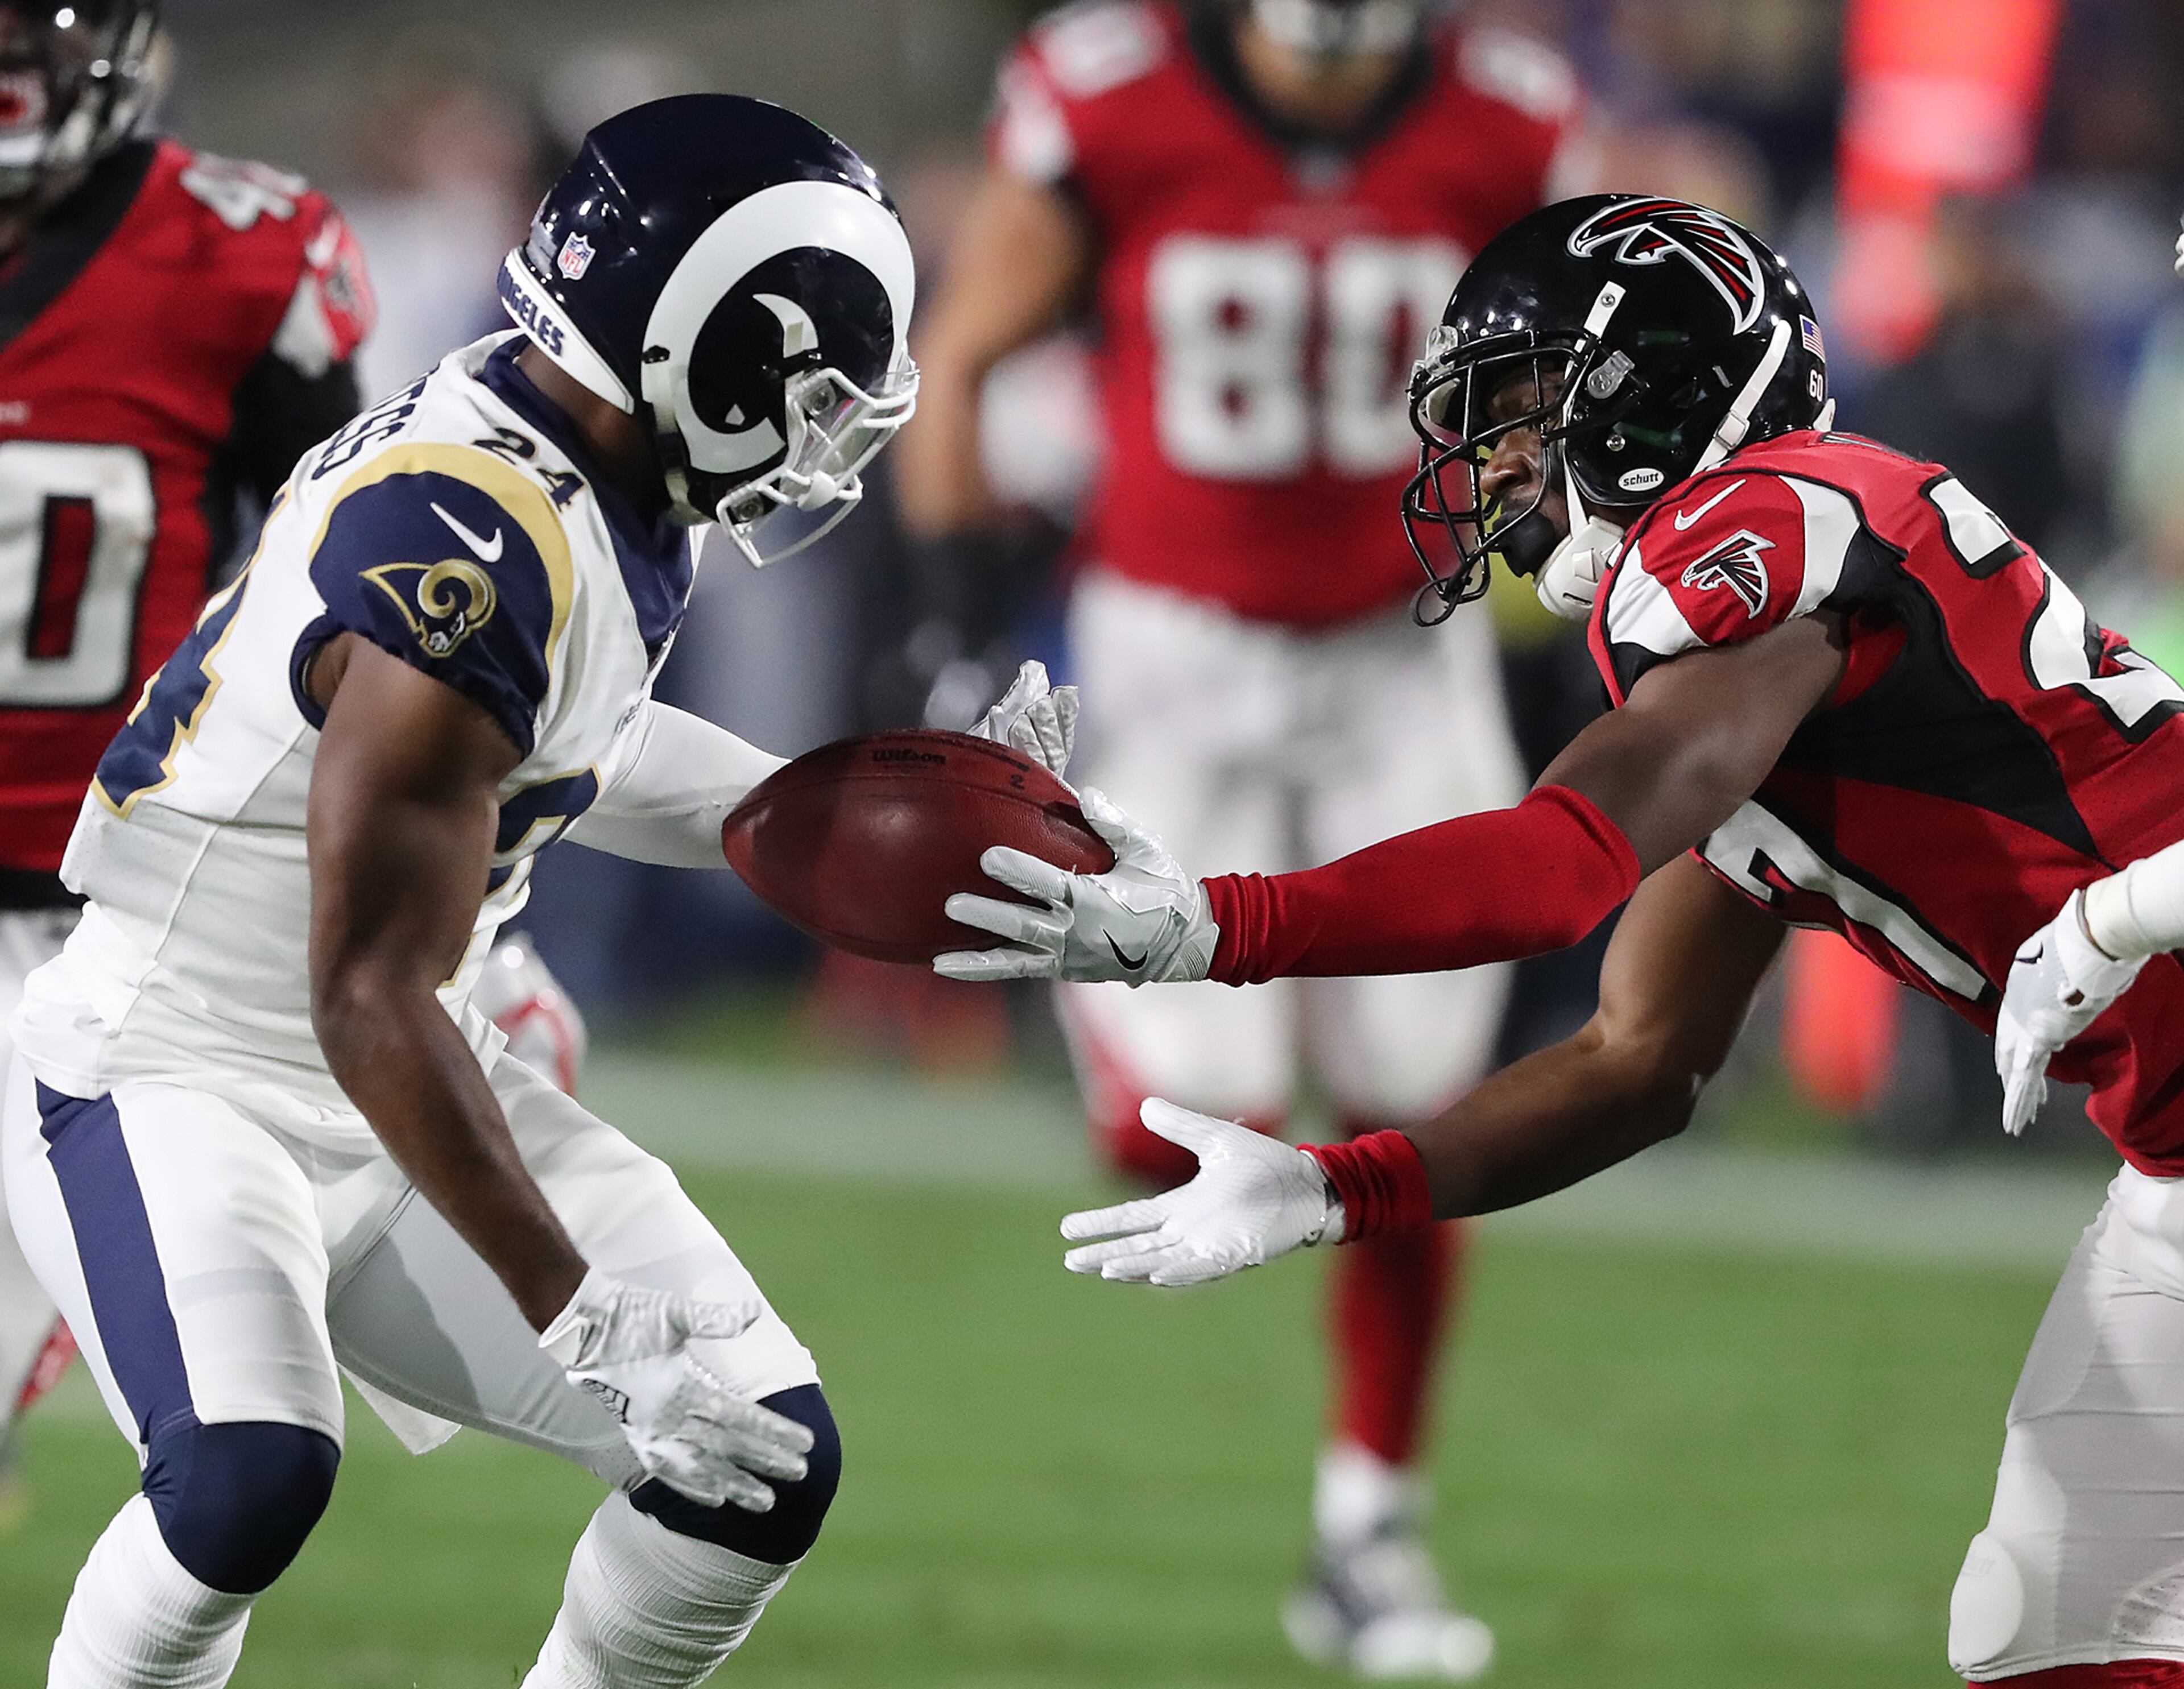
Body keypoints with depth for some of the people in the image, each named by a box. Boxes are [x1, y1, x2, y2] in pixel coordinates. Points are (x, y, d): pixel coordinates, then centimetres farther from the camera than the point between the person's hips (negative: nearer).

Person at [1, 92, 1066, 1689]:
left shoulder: (598, 475, -1)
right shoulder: (469, 554, -28)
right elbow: (373, 1004, -28)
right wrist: (580, 1321, -27)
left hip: (401, 1080, 9)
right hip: (177, 1072, -9)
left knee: (766, 1462, -1)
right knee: (251, 1474, -34)